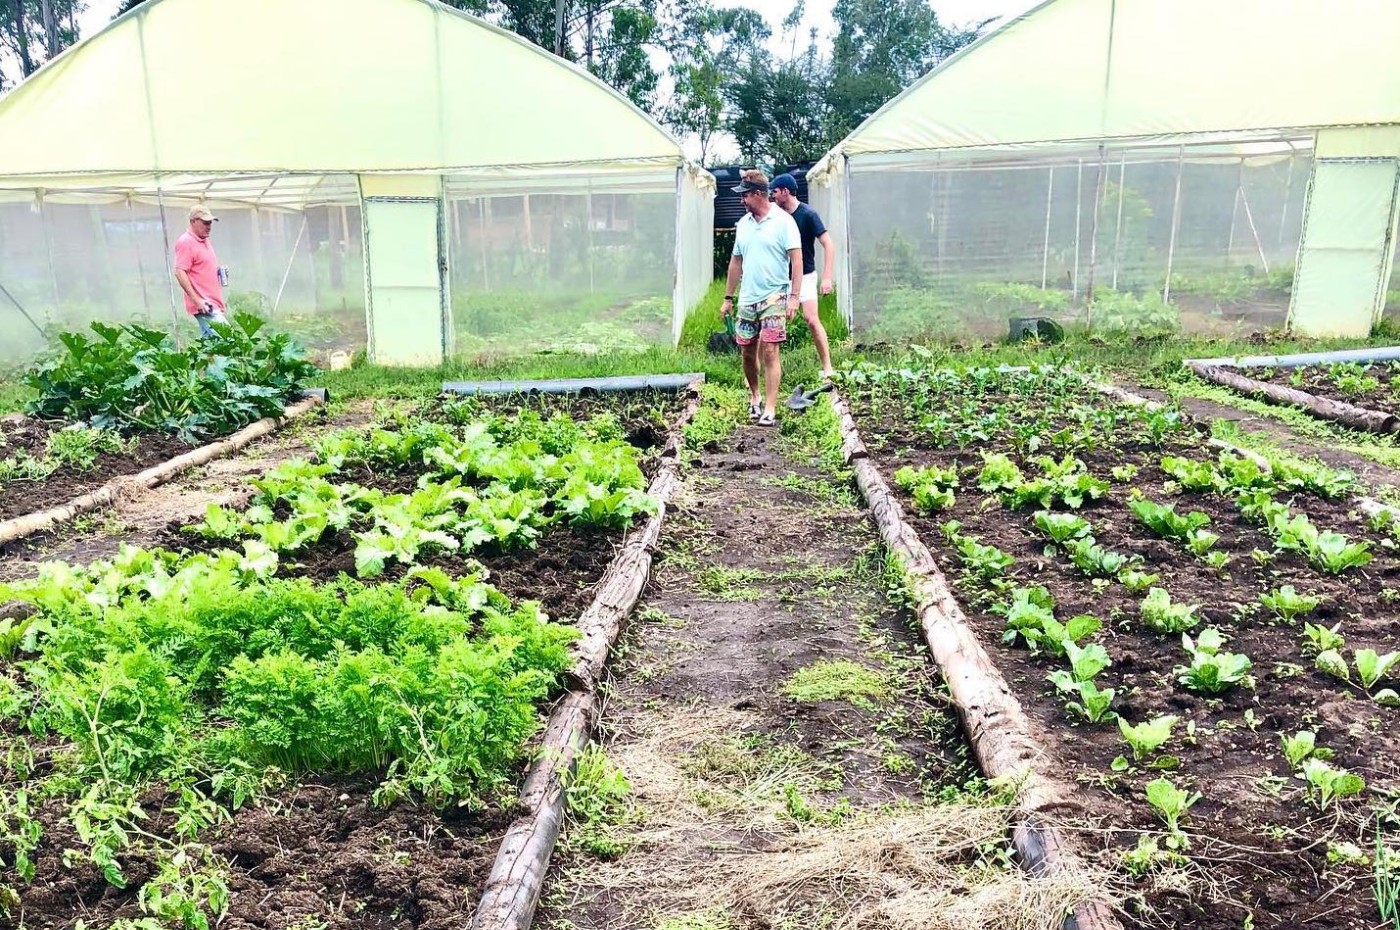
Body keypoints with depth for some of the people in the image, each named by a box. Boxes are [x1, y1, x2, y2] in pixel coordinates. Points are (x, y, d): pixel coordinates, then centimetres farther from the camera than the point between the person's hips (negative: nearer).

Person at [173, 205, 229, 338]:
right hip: (204, 305, -9)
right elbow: (179, 273, -17)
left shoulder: (204, 240, 20)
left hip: (214, 304, 9)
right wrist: (196, 300, -22)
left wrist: (220, 271, 14)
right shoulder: (186, 242, -9)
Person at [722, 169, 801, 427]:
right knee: (747, 352, 10)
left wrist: (794, 296, -17)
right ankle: (754, 396, 32)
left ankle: (770, 410, -7)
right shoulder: (743, 224, 11)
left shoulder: (783, 221, -6)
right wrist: (728, 298, 16)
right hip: (747, 299, 6)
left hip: (774, 297, -6)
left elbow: (796, 260, -10)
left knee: (769, 352, -9)